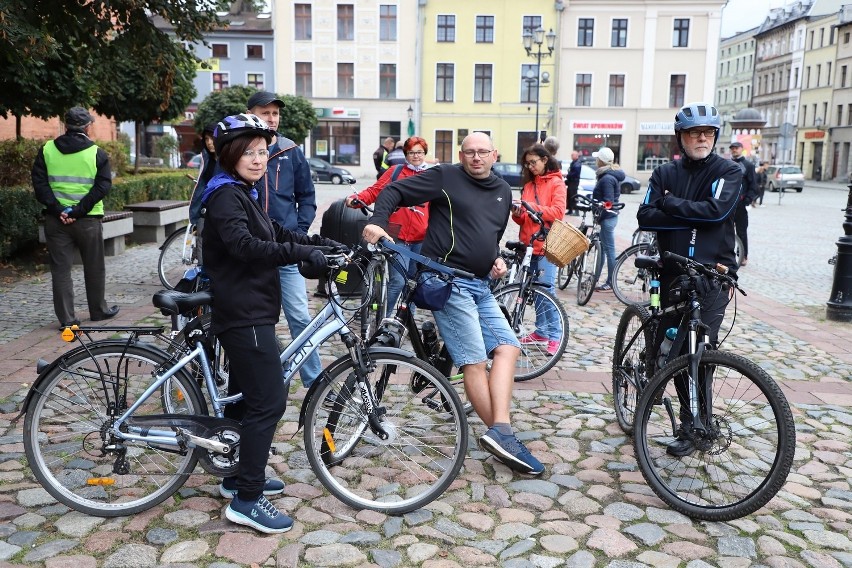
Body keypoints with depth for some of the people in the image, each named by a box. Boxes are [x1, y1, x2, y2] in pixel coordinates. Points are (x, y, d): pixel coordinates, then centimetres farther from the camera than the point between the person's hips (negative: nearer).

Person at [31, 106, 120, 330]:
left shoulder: (47, 150, 3)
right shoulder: (97, 153, -3)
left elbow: (39, 183, -4)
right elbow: (103, 186, -12)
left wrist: (57, 209, -9)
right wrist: (78, 211, -13)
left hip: (56, 219, 2)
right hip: (88, 219, -1)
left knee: (60, 269, 6)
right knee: (94, 268, 13)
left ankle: (66, 318, 6)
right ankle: (98, 311, 25)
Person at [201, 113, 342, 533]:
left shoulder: (244, 194, 17)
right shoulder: (226, 195, -14)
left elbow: (277, 234, 21)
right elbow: (244, 245, -30)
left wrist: (320, 242, 7)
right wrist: (302, 253, -34)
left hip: (251, 311, 11)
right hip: (244, 314, -11)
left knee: (245, 396, 18)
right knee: (269, 401, -10)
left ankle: (239, 477, 32)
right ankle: (246, 500, -2)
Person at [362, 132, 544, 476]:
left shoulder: (503, 192, 17)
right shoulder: (445, 177, -4)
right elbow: (394, 191, -5)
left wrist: (497, 258, 9)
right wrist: (377, 222, -23)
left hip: (480, 285, 8)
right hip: (449, 281, -8)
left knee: (507, 348, -3)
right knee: (475, 361, -9)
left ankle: (499, 434, -8)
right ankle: (502, 434, -3)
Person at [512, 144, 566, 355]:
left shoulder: (556, 183, 1)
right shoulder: (528, 185, 18)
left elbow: (558, 212, -11)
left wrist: (533, 207, -19)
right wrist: (517, 213, -4)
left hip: (546, 244, -6)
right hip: (529, 244, 6)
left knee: (546, 288, -9)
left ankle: (555, 334, -2)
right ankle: (541, 331, 17)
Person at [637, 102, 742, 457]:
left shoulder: (728, 172, 3)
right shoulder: (665, 174, 10)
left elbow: (717, 210, -16)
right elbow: (646, 217, -3)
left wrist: (671, 204, -8)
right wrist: (691, 215, -12)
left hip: (713, 273, -3)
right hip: (674, 272, 3)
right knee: (673, 350, 4)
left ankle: (691, 427, 7)